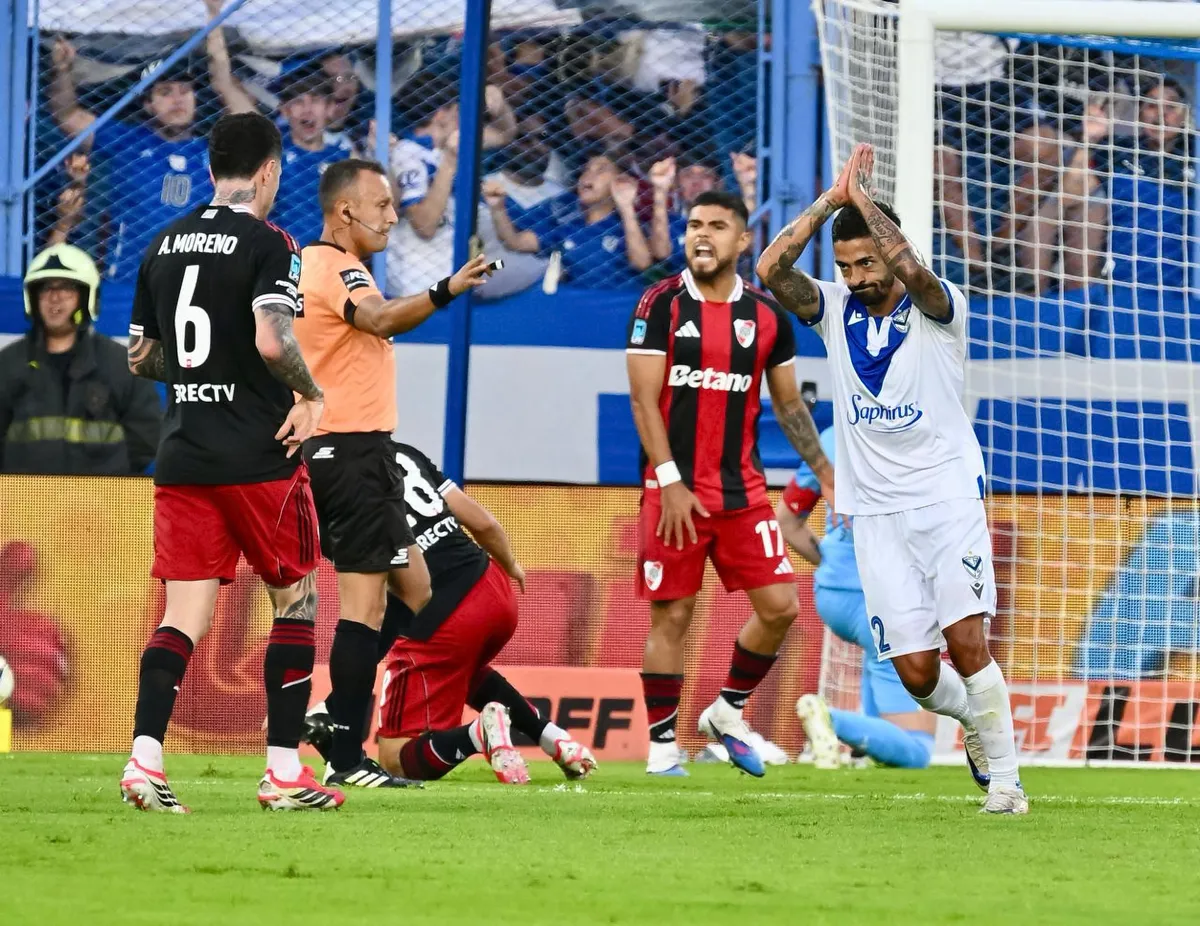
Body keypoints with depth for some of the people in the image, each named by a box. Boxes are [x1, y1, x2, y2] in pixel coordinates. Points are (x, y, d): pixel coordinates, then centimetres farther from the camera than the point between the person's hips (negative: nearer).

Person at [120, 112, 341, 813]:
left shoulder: (165, 246, 10)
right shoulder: (268, 243, -9)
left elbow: (140, 356, 16)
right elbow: (272, 340, -24)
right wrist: (312, 395, -7)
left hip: (182, 458, 5)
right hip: (259, 458, -5)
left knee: (185, 615, 4)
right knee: (297, 600, 9)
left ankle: (145, 758, -13)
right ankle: (285, 769, 5)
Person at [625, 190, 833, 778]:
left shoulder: (766, 316, 8)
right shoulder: (660, 305, -3)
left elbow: (788, 404, 16)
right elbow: (644, 398, -7)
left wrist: (825, 471, 8)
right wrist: (669, 481, -14)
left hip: (742, 491, 4)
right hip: (674, 489, -4)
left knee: (779, 607, -2)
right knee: (672, 615, -2)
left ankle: (728, 711, 18)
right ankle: (662, 745, 7)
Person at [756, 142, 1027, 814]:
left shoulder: (938, 309, -4)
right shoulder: (835, 312, 7)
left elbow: (910, 268, -26)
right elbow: (772, 269, -8)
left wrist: (861, 196, -16)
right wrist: (832, 198, -9)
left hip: (948, 498, -3)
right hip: (877, 516, 3)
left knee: (966, 643, -17)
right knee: (916, 672, -4)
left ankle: (1004, 777, -6)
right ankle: (975, 717, 27)